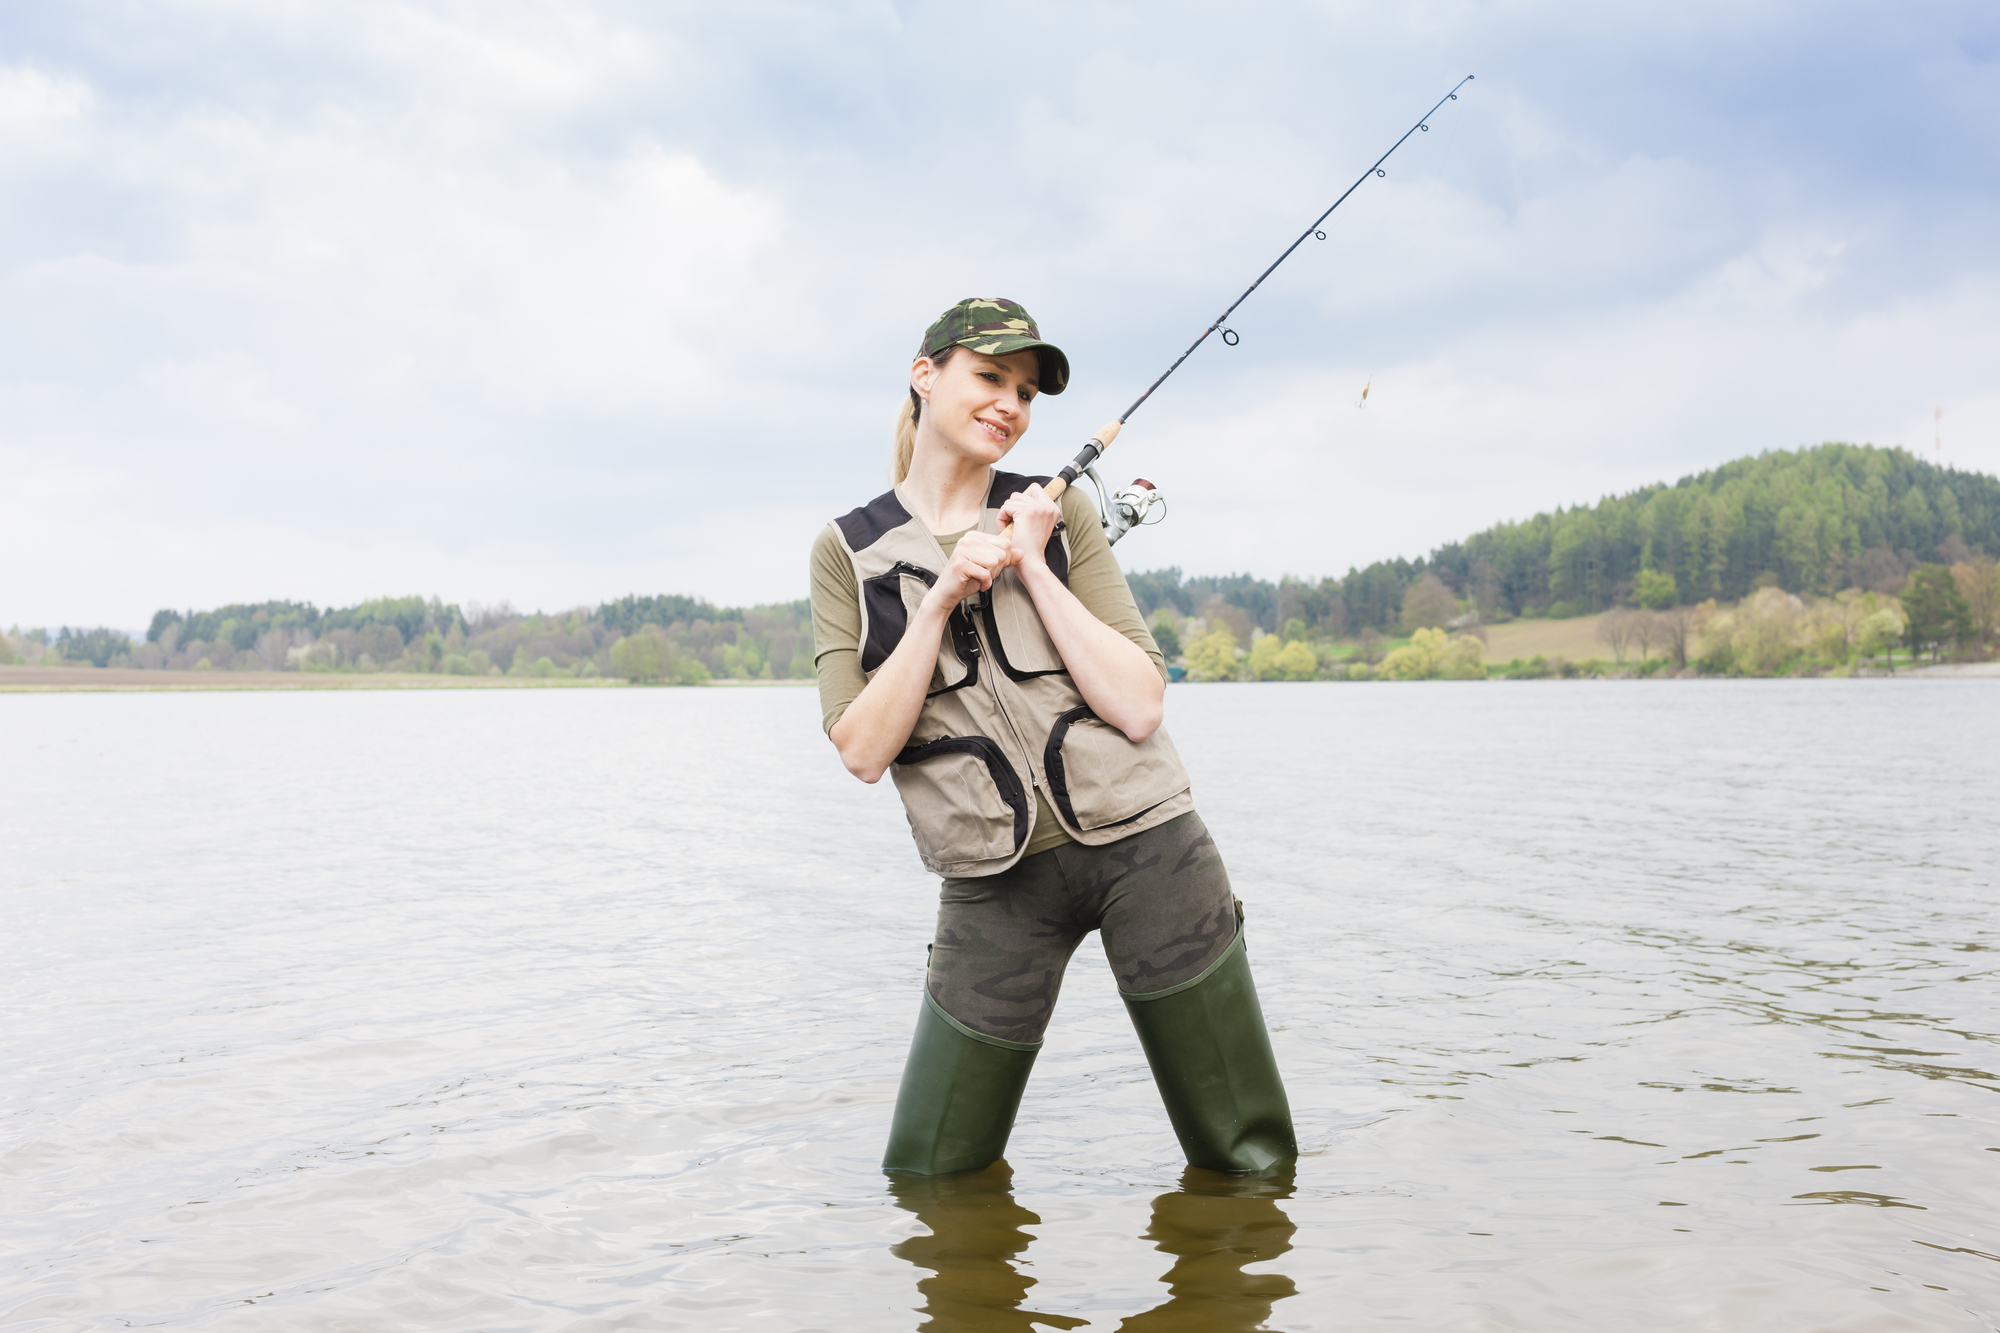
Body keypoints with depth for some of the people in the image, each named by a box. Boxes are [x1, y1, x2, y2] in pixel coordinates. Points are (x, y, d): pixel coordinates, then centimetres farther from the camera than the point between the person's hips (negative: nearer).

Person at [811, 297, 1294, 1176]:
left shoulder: (1057, 514, 3)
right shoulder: (849, 553, 3)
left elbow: (1139, 707, -6)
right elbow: (864, 752, -8)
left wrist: (1034, 569, -11)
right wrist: (940, 601, -15)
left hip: (1144, 846, 0)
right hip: (999, 880, 0)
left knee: (1250, 1162, 4)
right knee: (928, 1175, 4)